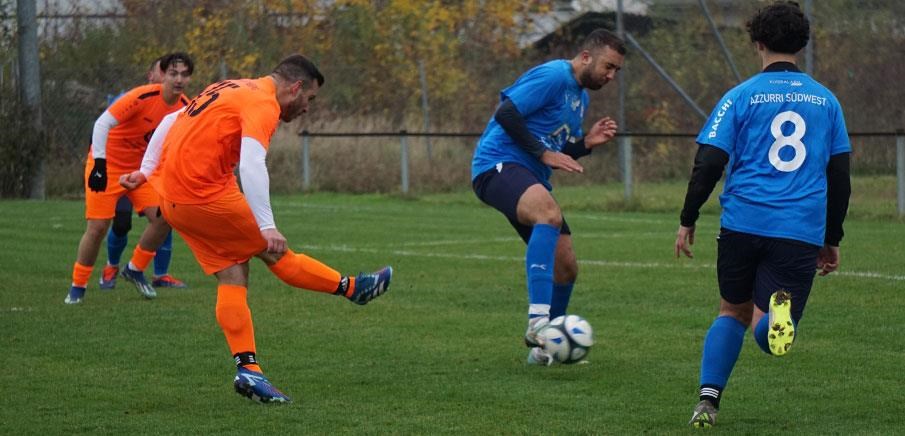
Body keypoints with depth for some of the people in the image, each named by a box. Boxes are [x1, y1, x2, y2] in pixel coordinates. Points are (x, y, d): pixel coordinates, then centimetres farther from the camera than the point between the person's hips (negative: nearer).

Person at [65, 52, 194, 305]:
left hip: (140, 168, 6)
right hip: (108, 164, -6)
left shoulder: (185, 108, -6)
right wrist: (99, 164, -32)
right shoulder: (143, 97, -26)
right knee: (98, 227, -10)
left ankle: (135, 271, 13)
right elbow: (102, 123, -28)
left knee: (162, 218, -9)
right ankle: (77, 287, 8)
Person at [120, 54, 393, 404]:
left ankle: (247, 369, 1)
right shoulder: (264, 103, -10)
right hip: (204, 195, -10)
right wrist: (268, 227, -29)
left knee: (233, 276, 7)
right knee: (274, 252, 5)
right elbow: (251, 165, -25)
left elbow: (169, 122, 23)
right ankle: (351, 288, 18)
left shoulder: (230, 89, 19)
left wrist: (146, 171, 25)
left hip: (170, 198, 10)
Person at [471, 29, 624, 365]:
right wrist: (544, 154, -18)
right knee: (550, 214, -39)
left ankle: (543, 348, 26)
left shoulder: (581, 97, 20)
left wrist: (587, 142, 6)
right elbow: (505, 113, -19)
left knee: (566, 270, 8)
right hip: (498, 165, -10)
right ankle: (538, 321, -49)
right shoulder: (554, 76, -11)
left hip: (531, 177, 10)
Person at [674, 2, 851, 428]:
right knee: (768, 334, 1)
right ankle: (777, 312, -36)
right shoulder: (826, 100, 12)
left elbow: (709, 163, -2)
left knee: (733, 312, 19)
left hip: (743, 223, -1)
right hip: (801, 232, 1)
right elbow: (839, 174, 15)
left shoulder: (741, 96, 3)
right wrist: (832, 240, 22)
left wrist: (687, 221, 8)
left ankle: (707, 400, 3)